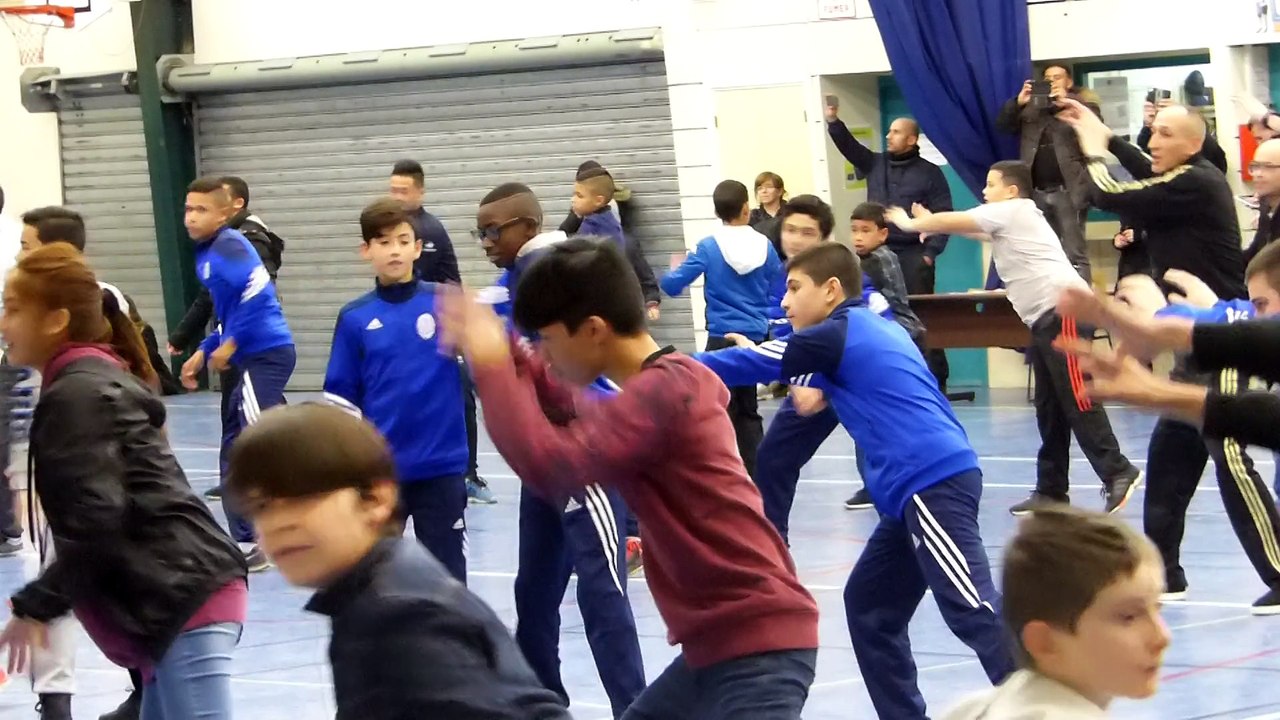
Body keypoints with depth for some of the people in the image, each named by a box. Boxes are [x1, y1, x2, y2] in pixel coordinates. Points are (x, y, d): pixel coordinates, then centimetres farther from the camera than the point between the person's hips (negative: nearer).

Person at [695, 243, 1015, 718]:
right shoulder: (873, 329, 23)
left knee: (975, 612, -17)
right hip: (925, 485, 10)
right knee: (869, 607, 13)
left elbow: (753, 363, 4)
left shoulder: (838, 334, -2)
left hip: (933, 483, -10)